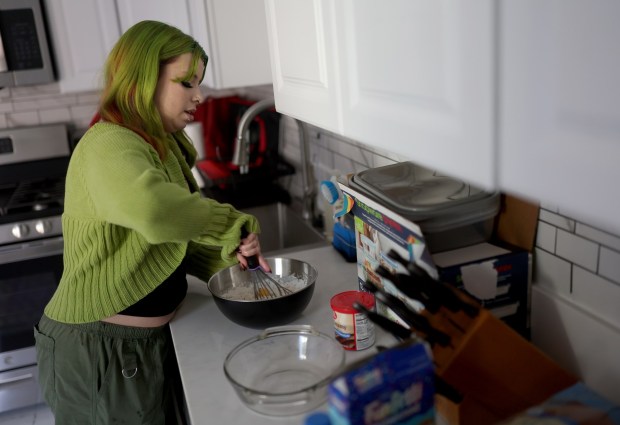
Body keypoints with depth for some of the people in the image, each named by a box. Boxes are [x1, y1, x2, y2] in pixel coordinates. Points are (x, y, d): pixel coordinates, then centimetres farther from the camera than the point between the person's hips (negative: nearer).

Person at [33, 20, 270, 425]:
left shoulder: (160, 147, 9)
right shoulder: (111, 146, -23)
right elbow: (152, 210, -46)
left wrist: (227, 256, -5)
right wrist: (234, 225, -30)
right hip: (101, 353, -9)